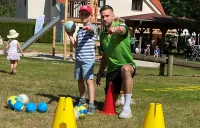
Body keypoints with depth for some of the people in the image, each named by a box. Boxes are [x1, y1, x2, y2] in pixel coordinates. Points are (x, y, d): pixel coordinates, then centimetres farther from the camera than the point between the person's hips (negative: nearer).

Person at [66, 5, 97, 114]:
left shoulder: (92, 27, -3)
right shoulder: (79, 31, 19)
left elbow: (91, 29, -30)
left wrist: (87, 27, -53)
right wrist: (70, 35, 10)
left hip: (88, 59, -7)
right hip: (78, 59, 7)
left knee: (88, 80, -13)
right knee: (80, 80, 15)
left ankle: (91, 105, -16)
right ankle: (82, 100, 33)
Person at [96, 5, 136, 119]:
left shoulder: (122, 27, -10)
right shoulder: (102, 35, 8)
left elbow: (121, 29, -39)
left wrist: (115, 29, -63)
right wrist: (99, 74, 18)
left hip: (128, 66, -6)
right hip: (112, 70, 6)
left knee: (125, 69, -44)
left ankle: (127, 108, -37)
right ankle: (125, 99, 40)